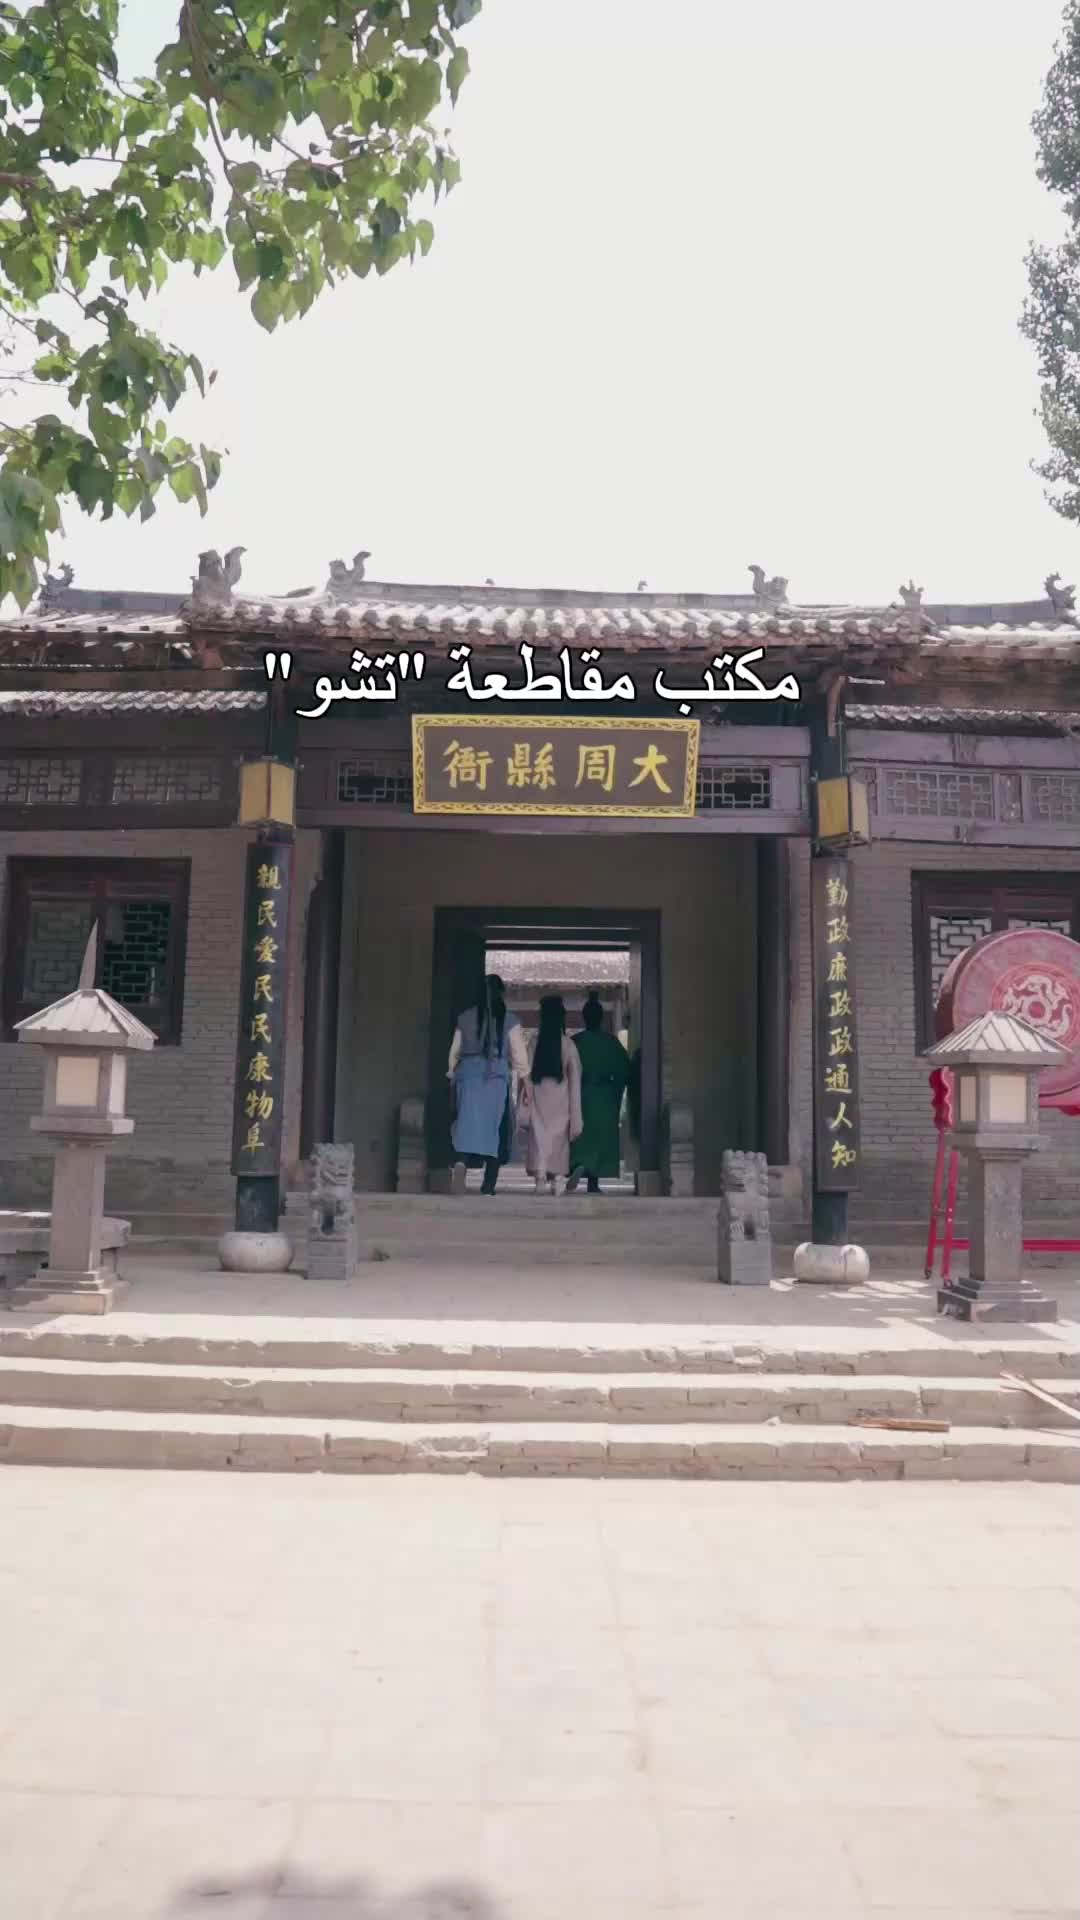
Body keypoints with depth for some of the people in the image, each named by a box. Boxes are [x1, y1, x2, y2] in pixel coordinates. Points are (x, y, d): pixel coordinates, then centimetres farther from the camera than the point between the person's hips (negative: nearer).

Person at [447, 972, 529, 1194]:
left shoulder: (465, 1017, 8)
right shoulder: (509, 1020, 0)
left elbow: (454, 1052, 12)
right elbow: (519, 1054, 2)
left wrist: (453, 1073, 23)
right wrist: (524, 1076, 15)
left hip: (467, 1075, 2)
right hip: (496, 1077, -2)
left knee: (467, 1124, -3)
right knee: (494, 1129, 6)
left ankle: (460, 1161, -33)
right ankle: (488, 1186, 6)